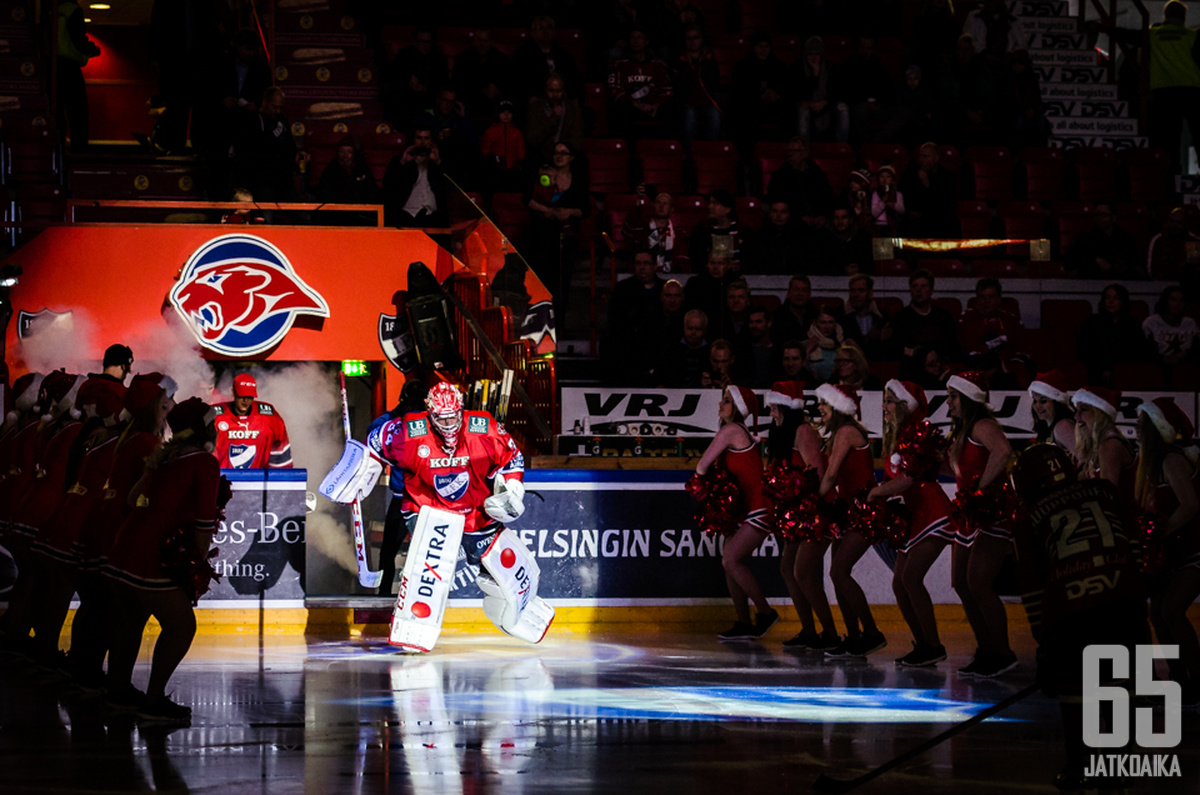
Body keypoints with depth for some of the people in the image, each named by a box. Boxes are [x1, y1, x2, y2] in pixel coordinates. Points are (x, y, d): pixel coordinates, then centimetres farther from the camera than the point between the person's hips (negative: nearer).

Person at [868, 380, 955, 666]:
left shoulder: (918, 434, -13)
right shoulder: (895, 438, 14)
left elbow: (907, 479, -19)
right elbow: (893, 481, 17)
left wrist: (877, 492, -5)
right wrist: (878, 495, -1)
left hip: (933, 513, -10)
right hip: (914, 515, 10)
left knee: (911, 577, -18)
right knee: (899, 583, 5)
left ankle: (934, 646, -15)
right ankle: (923, 645, 12)